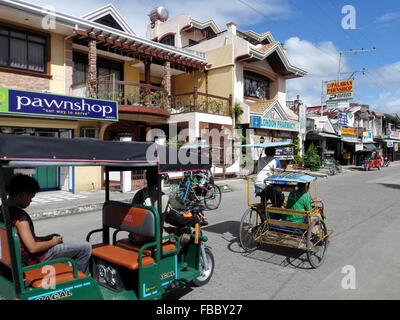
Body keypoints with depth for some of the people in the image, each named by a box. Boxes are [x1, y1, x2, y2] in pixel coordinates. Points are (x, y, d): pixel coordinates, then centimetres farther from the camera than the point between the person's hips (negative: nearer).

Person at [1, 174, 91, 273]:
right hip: (34, 259, -10)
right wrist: (53, 242, -11)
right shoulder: (19, 215, -27)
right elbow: (33, 248, -29)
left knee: (56, 236, 35)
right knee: (86, 247, -11)